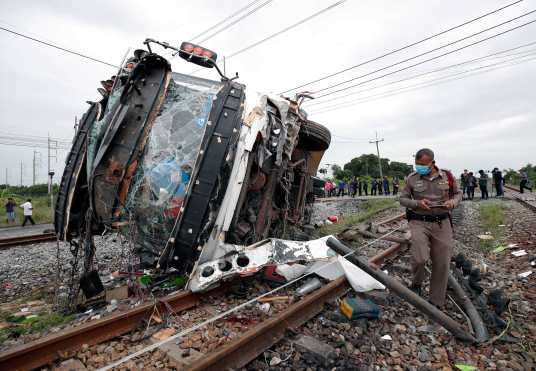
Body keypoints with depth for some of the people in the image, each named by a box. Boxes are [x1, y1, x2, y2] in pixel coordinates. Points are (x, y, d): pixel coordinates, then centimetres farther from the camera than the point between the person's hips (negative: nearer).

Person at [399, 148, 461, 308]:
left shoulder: (447, 176, 2)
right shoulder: (412, 178, -2)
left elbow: (457, 193, 16)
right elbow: (403, 199, 5)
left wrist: (453, 202, -6)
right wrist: (417, 203, -14)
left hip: (442, 223, 2)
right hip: (419, 222, -2)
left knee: (442, 264, 6)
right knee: (419, 258, -19)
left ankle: (436, 303, 24)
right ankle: (416, 283, 16)